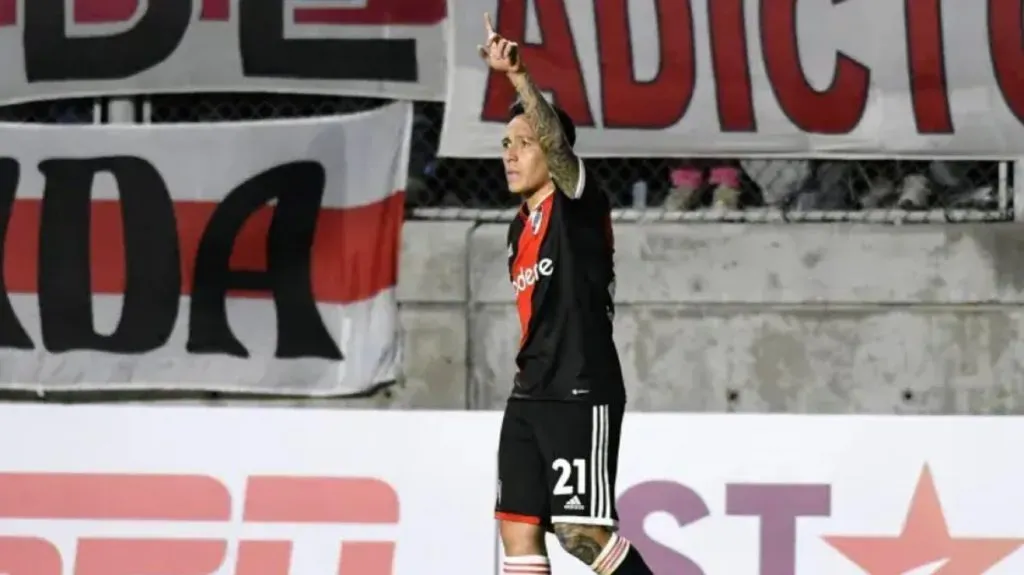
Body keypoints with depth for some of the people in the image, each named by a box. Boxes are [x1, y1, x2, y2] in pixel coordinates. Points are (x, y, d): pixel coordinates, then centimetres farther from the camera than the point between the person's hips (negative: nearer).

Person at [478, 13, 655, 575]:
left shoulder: (578, 203, -8)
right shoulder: (522, 226, 16)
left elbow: (553, 136, -27)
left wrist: (517, 75, -42)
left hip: (582, 395, -8)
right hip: (531, 396, 8)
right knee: (518, 529, 2)